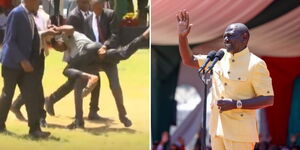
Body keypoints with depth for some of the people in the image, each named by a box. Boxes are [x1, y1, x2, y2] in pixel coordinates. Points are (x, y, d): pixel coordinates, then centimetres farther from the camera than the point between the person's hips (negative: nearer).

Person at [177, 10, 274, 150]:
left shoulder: (255, 64, -9)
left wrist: (236, 104, -19)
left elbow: (268, 99, -11)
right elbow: (189, 61, 19)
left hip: (240, 132, -7)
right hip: (217, 128, 7)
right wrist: (182, 37, 3)